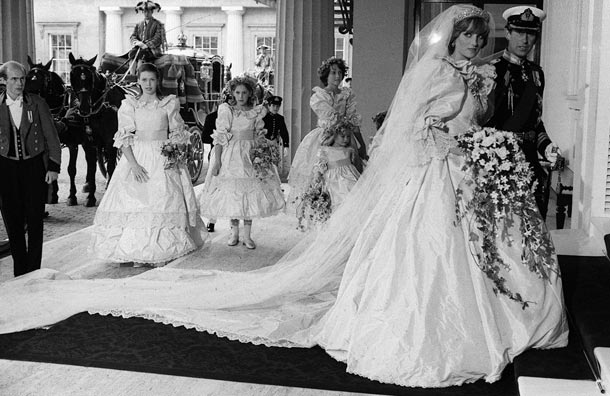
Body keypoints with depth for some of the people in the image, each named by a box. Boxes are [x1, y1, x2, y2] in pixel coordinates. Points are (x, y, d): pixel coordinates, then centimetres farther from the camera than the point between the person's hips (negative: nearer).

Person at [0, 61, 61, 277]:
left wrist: (53, 166, -2)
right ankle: (20, 273, 18)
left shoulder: (37, 104, -1)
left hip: (34, 166, -1)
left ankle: (33, 271, 11)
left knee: (35, 221, 0)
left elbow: (51, 137, 3)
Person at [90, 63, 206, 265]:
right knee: (136, 204, -5)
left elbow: (177, 133, 9)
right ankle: (138, 252, 1)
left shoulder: (170, 103, 7)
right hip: (136, 158, 0)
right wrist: (133, 163, -13)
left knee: (163, 201, -7)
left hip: (163, 160, 0)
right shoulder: (129, 104, 6)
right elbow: (124, 138, 0)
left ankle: (161, 252, -2)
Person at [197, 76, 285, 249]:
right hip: (230, 156, -1)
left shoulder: (256, 113, 6)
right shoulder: (226, 111, 1)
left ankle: (247, 235, 4)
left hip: (250, 156, 1)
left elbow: (259, 137, 10)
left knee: (250, 192, -2)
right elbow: (220, 137, -3)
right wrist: (217, 160, -9)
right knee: (231, 193, 1)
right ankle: (234, 232, 14)